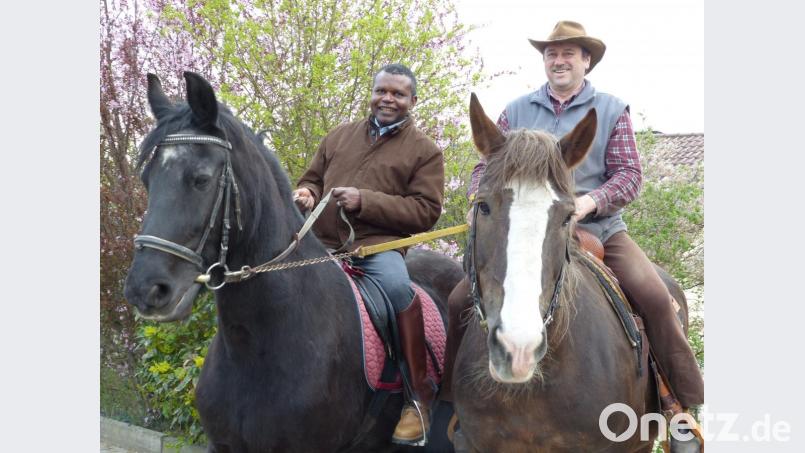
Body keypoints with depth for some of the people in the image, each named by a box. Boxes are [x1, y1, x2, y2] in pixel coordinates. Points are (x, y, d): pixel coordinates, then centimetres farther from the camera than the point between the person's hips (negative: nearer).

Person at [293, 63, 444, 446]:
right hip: (321, 242, 5)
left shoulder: (424, 150, 5)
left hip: (378, 244, -5)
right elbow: (312, 179, 27)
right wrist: (307, 193, 0)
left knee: (397, 284, -35)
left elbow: (426, 211, -4)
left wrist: (366, 201, -15)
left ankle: (420, 394, -24)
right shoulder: (340, 135, 18)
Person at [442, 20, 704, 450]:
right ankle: (451, 401, 7)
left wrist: (592, 201, -19)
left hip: (598, 229, -1)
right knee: (461, 300, -12)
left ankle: (689, 407, -12)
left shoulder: (611, 110, 7)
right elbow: (487, 166, 13)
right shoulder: (516, 111, 12)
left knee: (654, 296, -23)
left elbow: (629, 174, 0)